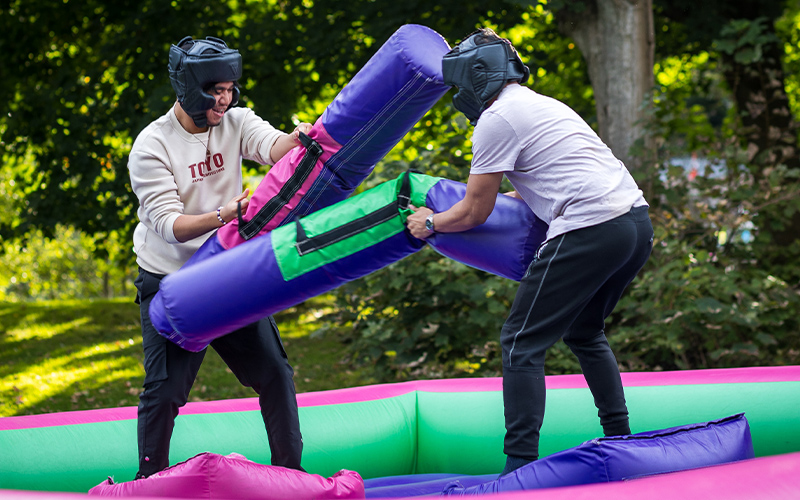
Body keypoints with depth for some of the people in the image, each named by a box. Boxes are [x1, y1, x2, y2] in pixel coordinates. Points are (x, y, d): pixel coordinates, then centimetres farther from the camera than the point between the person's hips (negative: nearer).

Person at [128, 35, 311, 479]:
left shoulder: (235, 122, -3)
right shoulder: (151, 146, -15)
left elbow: (275, 148, -24)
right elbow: (169, 224, -23)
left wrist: (300, 138, -48)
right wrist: (222, 217, -40)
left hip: (229, 276, 4)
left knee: (274, 372, 3)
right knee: (166, 389, -6)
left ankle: (291, 472, 17)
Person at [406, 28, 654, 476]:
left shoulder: (497, 119, -2)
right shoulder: (543, 104, 25)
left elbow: (474, 213, 3)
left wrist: (431, 223, 21)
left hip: (591, 230, -9)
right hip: (638, 220, 9)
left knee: (522, 342, -1)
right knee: (584, 332, 27)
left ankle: (521, 465, -7)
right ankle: (620, 441, 26)